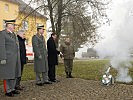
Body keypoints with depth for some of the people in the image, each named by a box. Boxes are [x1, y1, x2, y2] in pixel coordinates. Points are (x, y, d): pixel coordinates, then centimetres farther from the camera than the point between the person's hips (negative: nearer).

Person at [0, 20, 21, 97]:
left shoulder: (14, 34, 17)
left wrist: (18, 58, 16)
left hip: (15, 58, 8)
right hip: (8, 58, -8)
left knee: (14, 74, 12)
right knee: (7, 74, 0)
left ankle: (12, 88, 22)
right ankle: (7, 91, 8)